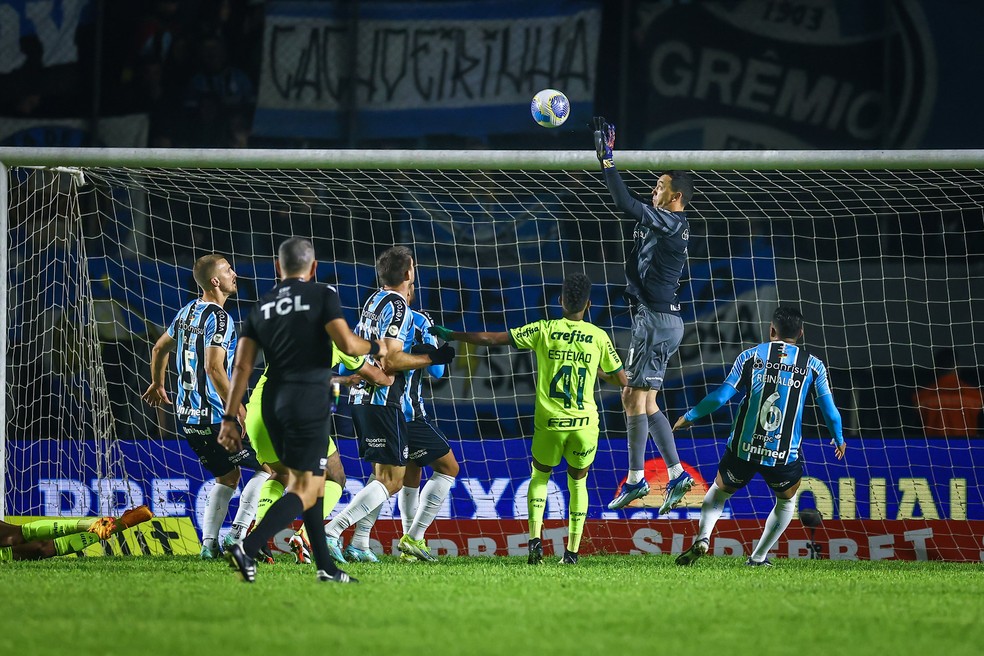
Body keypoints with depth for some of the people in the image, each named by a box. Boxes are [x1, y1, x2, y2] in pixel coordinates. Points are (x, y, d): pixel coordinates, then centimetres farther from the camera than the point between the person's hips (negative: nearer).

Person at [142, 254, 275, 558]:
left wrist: (157, 385, 42)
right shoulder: (219, 318, -16)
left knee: (228, 477, 20)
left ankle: (209, 543, 9)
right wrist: (238, 412, -25)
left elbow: (160, 348, 25)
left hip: (187, 416, 8)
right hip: (213, 417, -8)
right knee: (268, 468, 2)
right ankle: (238, 534, -5)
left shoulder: (188, 311, 11)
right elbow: (214, 368, -26)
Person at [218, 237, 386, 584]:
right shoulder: (322, 295, -2)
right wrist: (376, 347, 9)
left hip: (273, 401, 6)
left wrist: (230, 419, 7)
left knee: (314, 481, 19)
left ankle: (326, 568, 17)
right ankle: (247, 549, -23)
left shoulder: (262, 306, 12)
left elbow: (242, 366, 6)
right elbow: (347, 344, -13)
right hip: (309, 400, -6)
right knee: (305, 490, -5)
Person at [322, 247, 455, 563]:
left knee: (382, 474, 16)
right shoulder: (397, 307, -13)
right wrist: (433, 358, -14)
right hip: (382, 401, -10)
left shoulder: (374, 300, 14)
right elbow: (390, 360, -20)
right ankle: (332, 530, -19)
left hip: (361, 396, 10)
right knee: (391, 480, -8)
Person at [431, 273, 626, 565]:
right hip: (584, 424, 0)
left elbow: (492, 339, -2)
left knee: (539, 477, 22)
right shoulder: (599, 337, -2)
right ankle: (572, 550, 10)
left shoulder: (544, 330, -3)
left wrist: (450, 335, 7)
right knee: (578, 482, 19)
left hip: (549, 423, 0)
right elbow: (621, 379, 5)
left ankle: (535, 539, 2)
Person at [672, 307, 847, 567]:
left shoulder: (751, 356, 2)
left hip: (742, 448, 1)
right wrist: (839, 440, 27)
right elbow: (830, 411, 7)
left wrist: (689, 417, 14)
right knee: (787, 500, 28)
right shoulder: (813, 366, 2)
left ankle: (702, 537, 1)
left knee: (719, 491, 25)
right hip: (784, 455, -1)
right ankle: (758, 557, 23)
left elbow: (721, 396, 0)